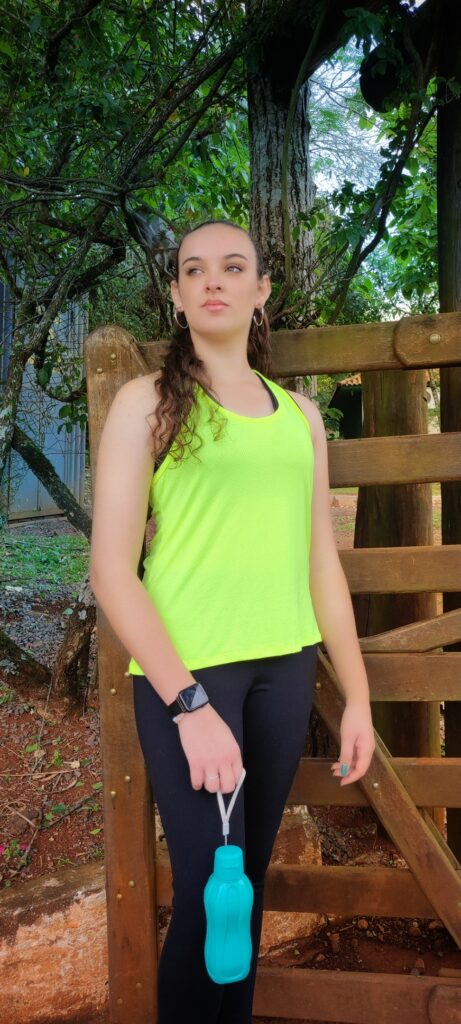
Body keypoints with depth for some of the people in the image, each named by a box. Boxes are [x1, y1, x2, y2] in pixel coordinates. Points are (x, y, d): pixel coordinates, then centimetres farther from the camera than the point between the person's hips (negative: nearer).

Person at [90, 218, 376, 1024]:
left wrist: (357, 694, 10)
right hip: (185, 669, -4)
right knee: (207, 890, -1)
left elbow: (321, 561, 12)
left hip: (284, 668, 4)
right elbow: (112, 571, -8)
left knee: (250, 876, 14)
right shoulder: (146, 402, -2)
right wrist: (189, 702, -16)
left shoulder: (300, 414, 11)